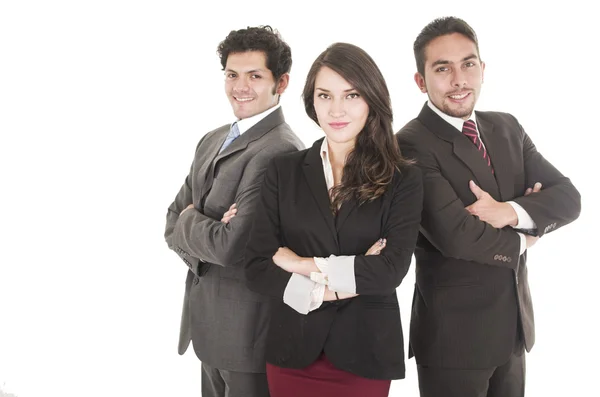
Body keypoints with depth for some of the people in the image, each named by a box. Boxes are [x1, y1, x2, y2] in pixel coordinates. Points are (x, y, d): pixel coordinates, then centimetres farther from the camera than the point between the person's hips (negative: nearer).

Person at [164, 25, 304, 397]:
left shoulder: (281, 151, -20)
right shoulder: (213, 140, 10)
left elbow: (233, 246, -24)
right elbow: (173, 222, 9)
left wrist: (189, 221, -6)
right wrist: (205, 236, -12)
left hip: (249, 329, -8)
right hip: (208, 320, 8)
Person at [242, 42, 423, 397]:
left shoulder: (402, 179, -3)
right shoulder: (284, 172, 2)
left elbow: (391, 269, -15)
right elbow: (257, 269, -4)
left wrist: (304, 265, -10)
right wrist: (334, 288, -14)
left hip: (366, 351, -1)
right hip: (293, 348, 2)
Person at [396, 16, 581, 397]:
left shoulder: (507, 128, 6)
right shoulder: (411, 146, -17)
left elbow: (568, 198, 0)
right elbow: (454, 235, -26)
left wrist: (510, 212, -19)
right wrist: (520, 241, -8)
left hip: (514, 323, 6)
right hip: (453, 333, -6)